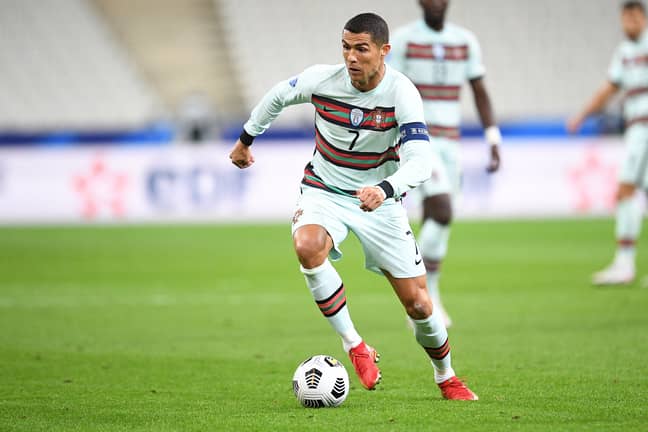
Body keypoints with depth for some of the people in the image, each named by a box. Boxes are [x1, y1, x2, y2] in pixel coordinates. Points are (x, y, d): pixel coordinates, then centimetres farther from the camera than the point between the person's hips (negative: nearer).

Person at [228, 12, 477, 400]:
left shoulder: (402, 94, -22)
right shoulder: (322, 79, -16)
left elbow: (420, 160, -32)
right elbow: (278, 96, 7)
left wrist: (384, 189, -51)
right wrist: (246, 139, 18)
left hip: (379, 199, -1)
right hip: (324, 192, 1)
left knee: (418, 304, -1)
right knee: (307, 246, -35)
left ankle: (446, 378, 29)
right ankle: (355, 347, -21)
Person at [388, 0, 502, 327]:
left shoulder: (465, 42, 7)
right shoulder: (403, 39, -6)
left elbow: (480, 94, 11)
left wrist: (494, 141, 4)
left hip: (449, 142, 5)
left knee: (433, 223, 7)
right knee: (442, 214, -20)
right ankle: (429, 294, -7)